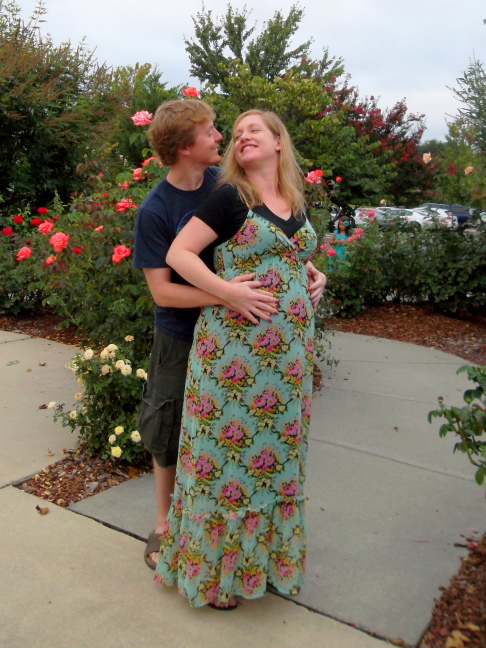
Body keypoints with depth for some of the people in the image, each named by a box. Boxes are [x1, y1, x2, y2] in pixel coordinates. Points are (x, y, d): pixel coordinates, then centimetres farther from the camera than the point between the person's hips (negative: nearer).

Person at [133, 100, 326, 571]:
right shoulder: (155, 210, -16)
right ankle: (164, 524, 36)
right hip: (181, 341, -3)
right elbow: (161, 289, -19)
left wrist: (307, 270, -11)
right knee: (170, 437, 13)